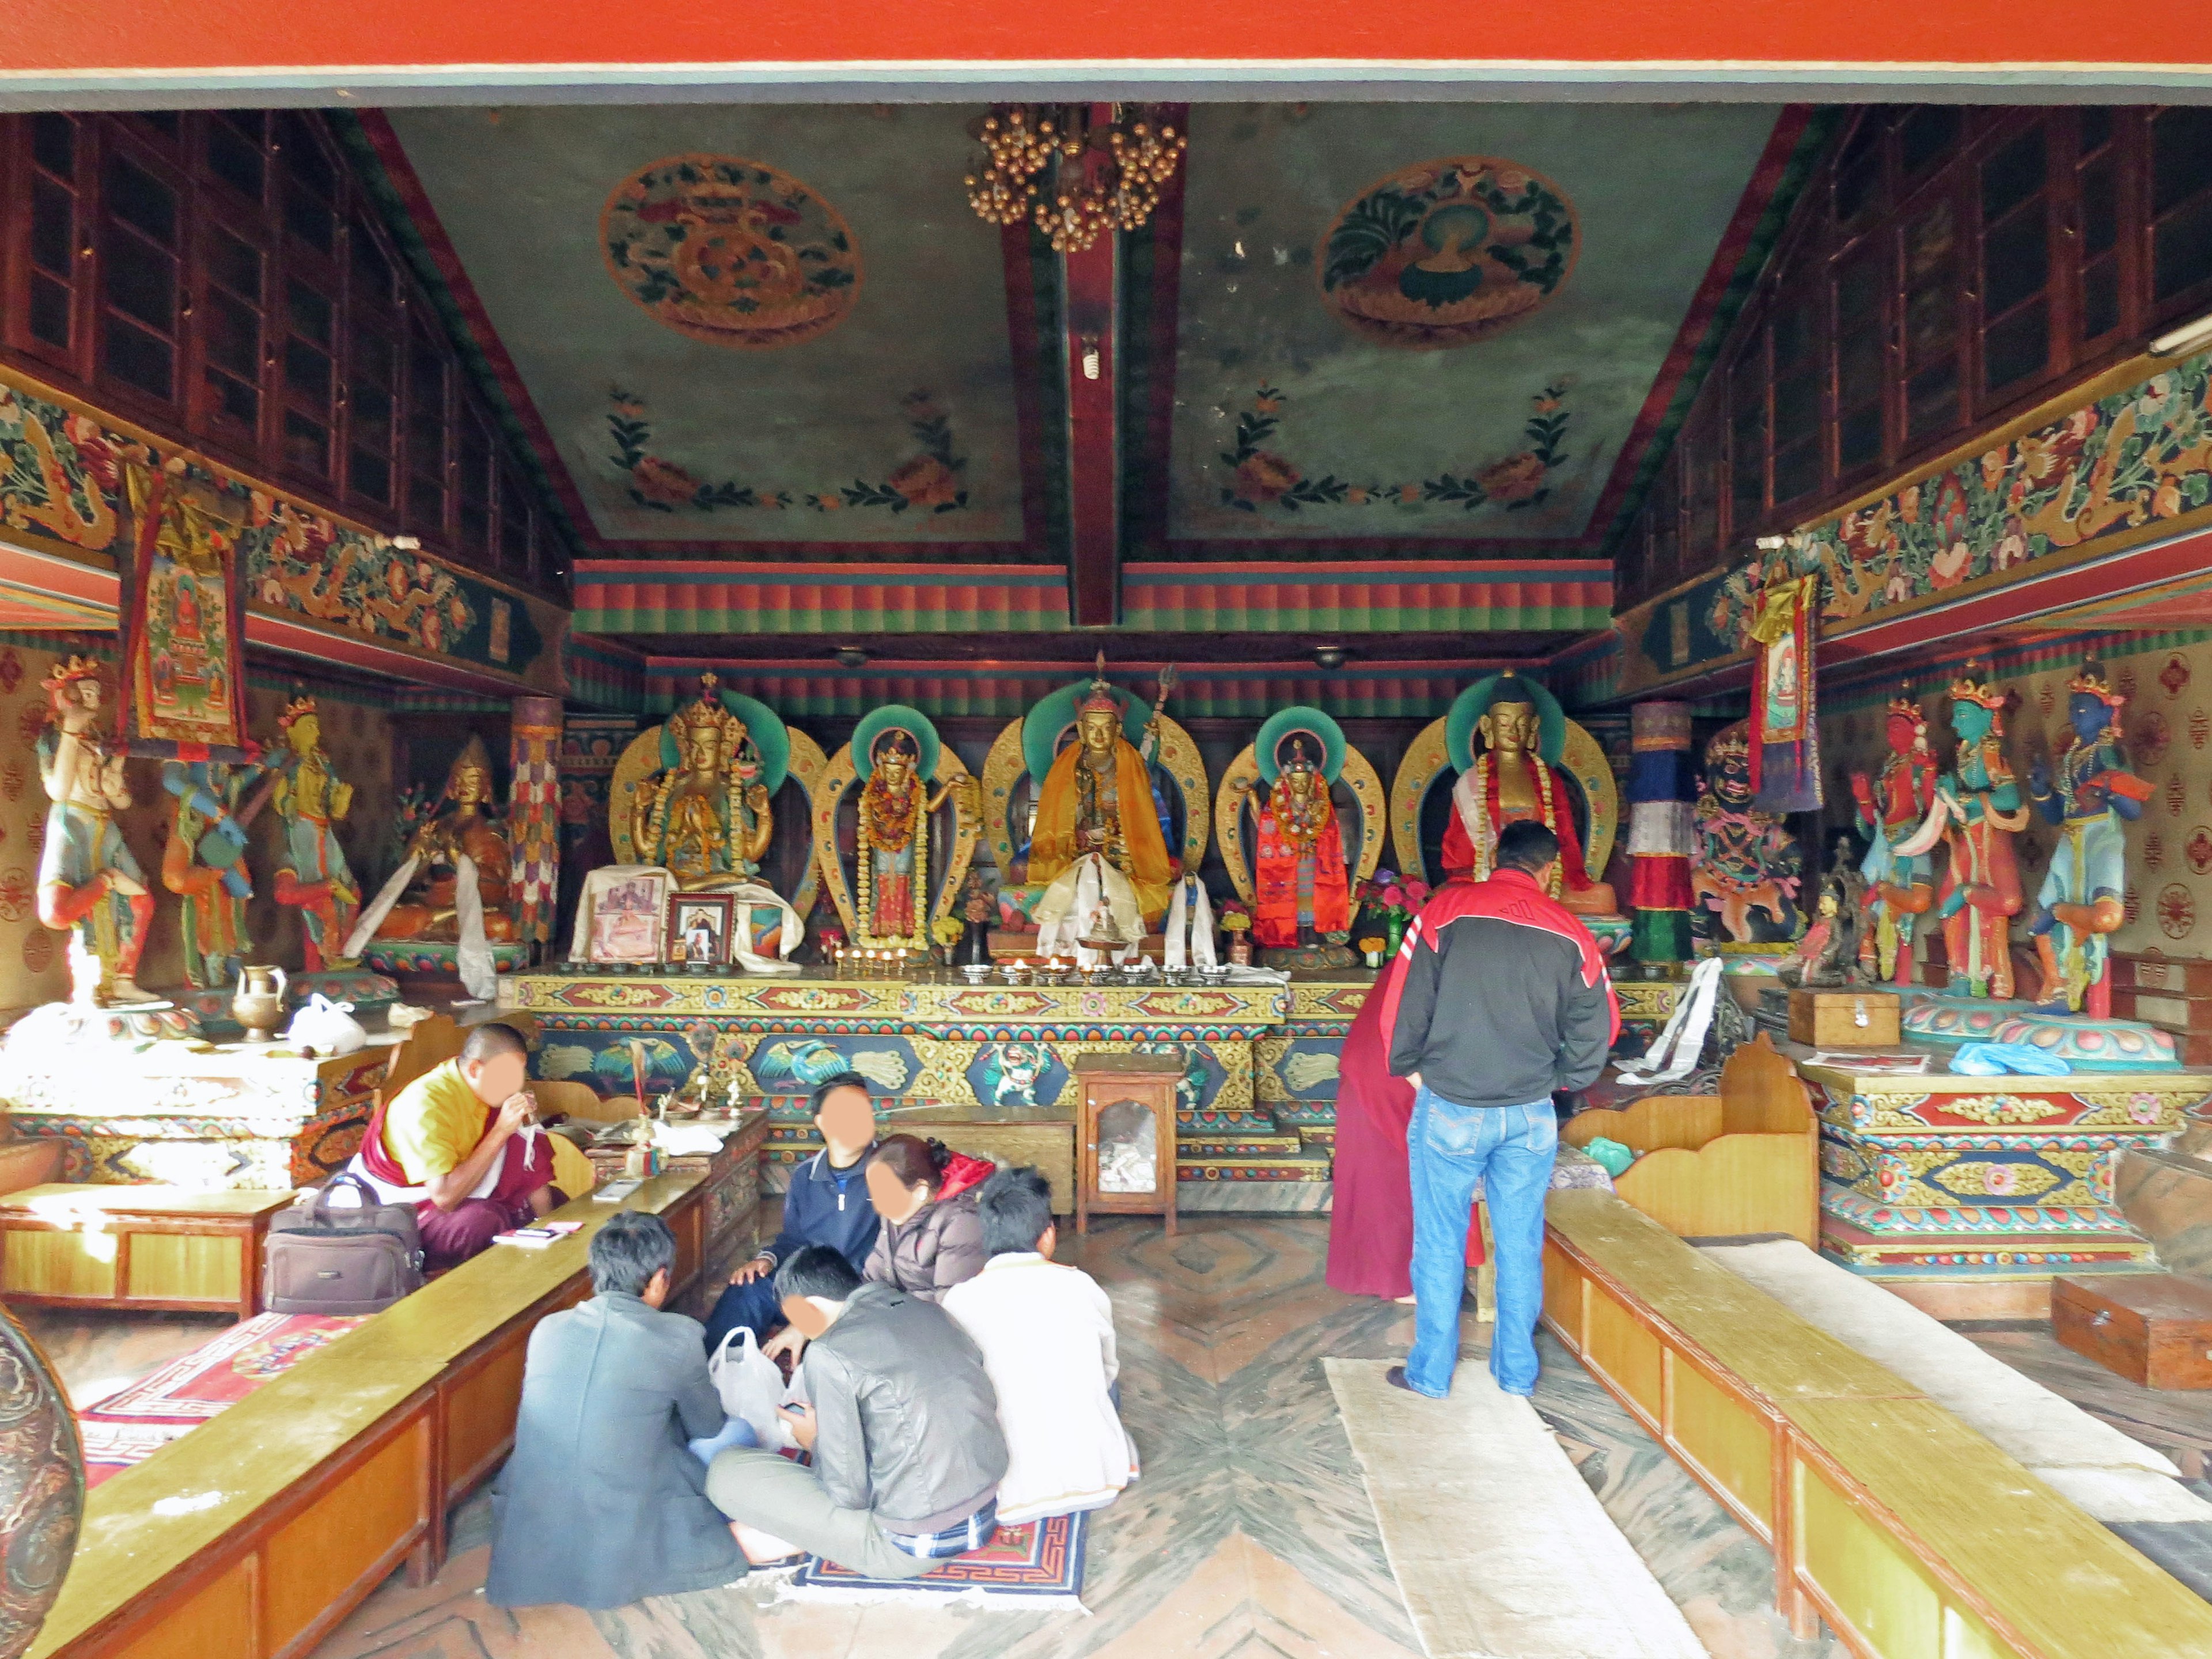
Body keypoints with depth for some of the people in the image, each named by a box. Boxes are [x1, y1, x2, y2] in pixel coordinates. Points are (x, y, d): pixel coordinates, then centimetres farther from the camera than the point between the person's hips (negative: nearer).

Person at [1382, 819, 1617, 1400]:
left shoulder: (1446, 910, -8)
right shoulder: (1569, 933, -1)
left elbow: (1404, 1002, -8)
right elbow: (1599, 1023, 4)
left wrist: (1410, 1068, 8)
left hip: (1449, 1107, -2)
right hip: (1531, 1113, 2)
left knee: (1440, 1243, 9)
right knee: (1521, 1243, 15)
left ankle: (1431, 1372, 19)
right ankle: (1517, 1371, 27)